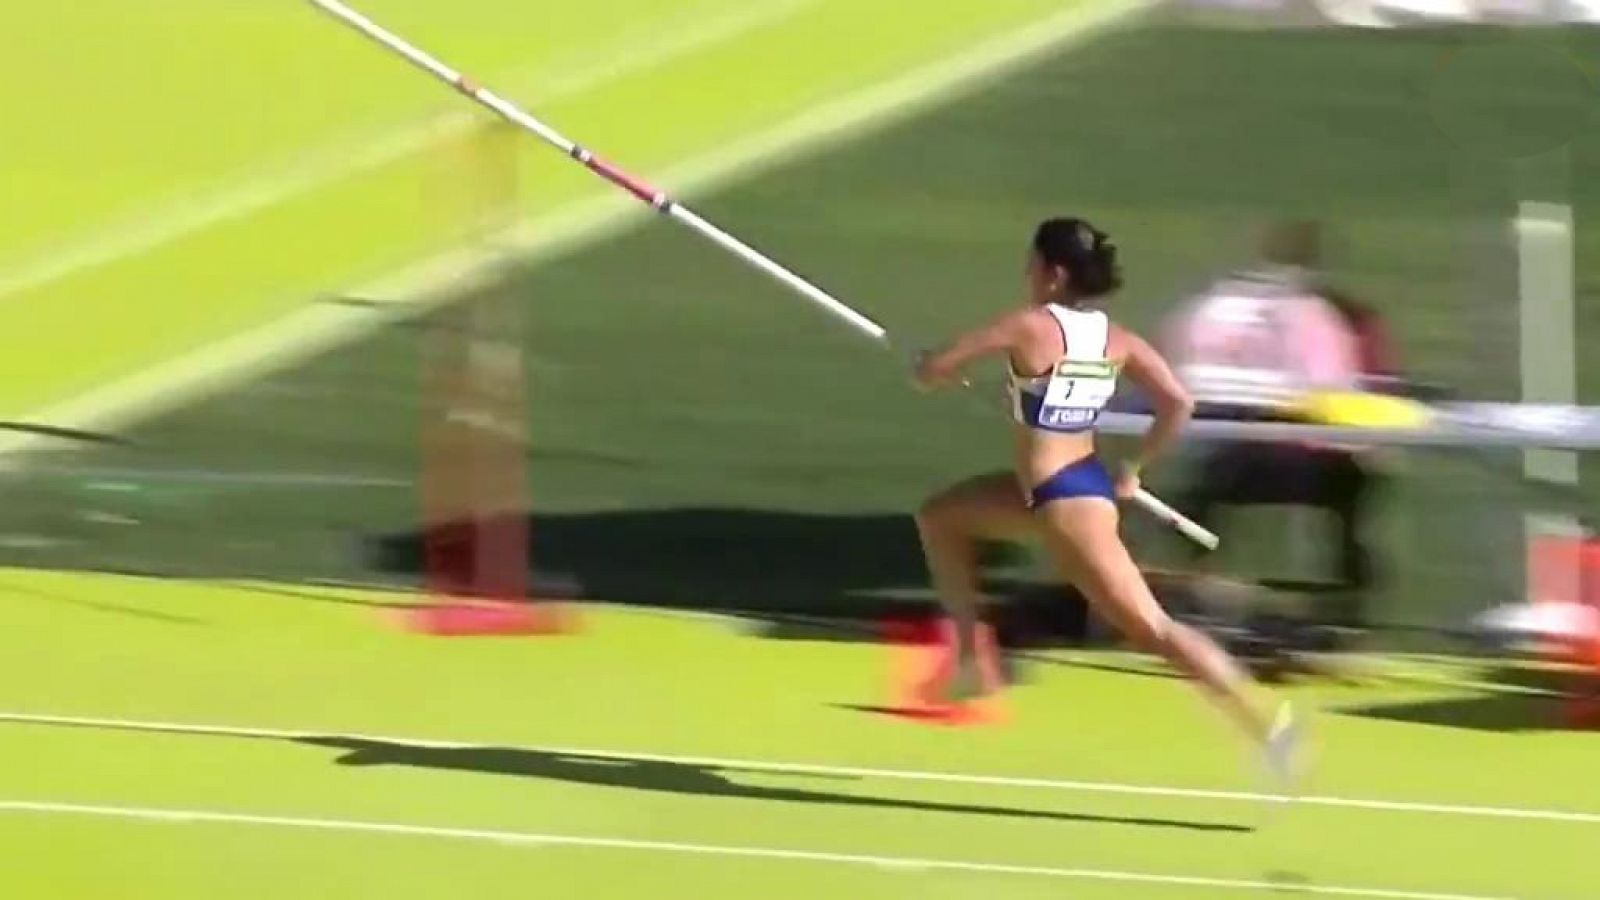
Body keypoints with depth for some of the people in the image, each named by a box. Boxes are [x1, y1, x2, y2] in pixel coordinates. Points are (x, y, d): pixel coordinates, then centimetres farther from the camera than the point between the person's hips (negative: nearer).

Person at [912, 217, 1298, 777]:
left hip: (1064, 500, -9)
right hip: (1081, 480, 9)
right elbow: (1178, 405, -4)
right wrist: (1135, 470, 9)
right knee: (939, 517, 23)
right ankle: (969, 654, 25)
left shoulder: (1031, 326, -16)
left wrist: (932, 368, 13)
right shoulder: (1115, 340, 3)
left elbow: (933, 372, -12)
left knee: (1151, 628, -10)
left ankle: (1267, 724, -14)